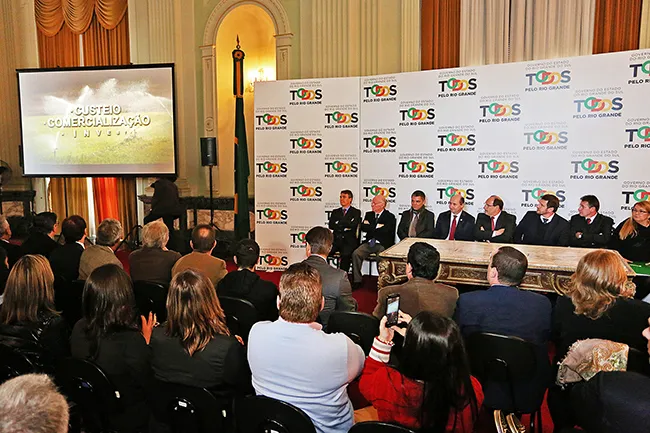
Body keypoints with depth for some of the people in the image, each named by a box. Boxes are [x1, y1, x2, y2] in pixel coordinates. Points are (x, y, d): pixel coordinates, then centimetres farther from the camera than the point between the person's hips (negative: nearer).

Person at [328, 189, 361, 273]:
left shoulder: (356, 212, 10)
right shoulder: (335, 212, 22)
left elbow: (353, 225, -9)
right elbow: (331, 225, 7)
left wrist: (339, 222, -2)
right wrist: (344, 227, -5)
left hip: (349, 241, -3)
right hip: (336, 240, 4)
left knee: (345, 255, -34)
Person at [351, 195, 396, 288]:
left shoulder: (390, 217, 1)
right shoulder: (369, 214, 17)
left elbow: (384, 230, -16)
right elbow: (363, 227, 1)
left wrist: (370, 226, -5)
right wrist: (377, 226, -9)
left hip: (383, 245, -4)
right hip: (369, 243, 4)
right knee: (356, 253, -21)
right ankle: (357, 281, -13)